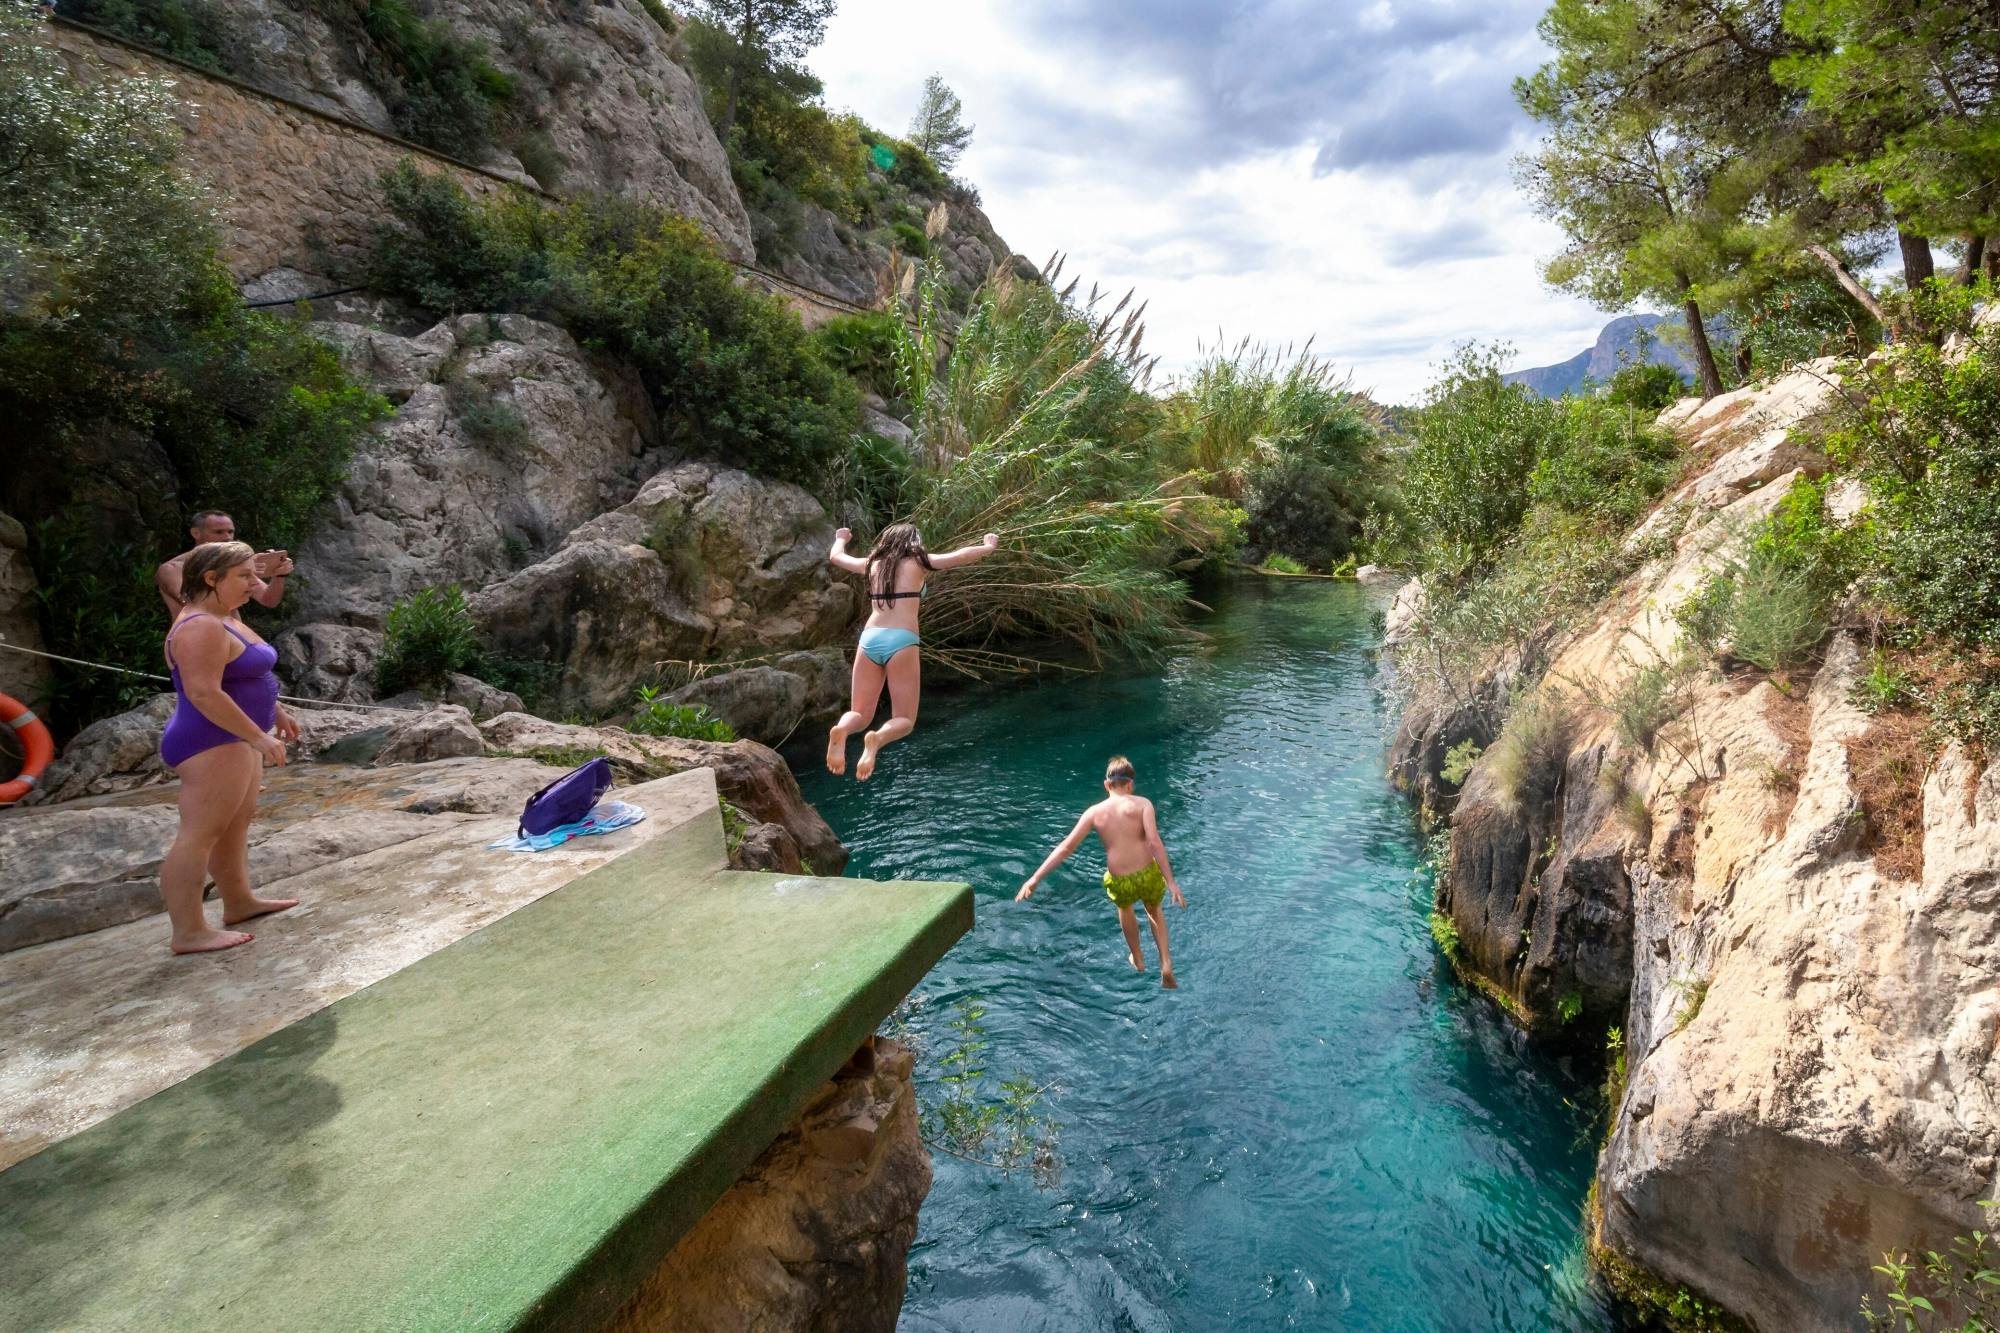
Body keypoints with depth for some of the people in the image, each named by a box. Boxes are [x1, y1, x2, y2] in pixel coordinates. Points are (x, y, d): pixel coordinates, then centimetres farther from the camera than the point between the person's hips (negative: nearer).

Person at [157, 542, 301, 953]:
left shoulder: (224, 619, 13)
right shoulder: (201, 627, -21)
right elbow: (204, 692, -28)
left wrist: (275, 712, 26)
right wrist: (258, 736, -25)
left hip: (233, 739, 11)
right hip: (212, 743, -11)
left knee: (236, 824, 19)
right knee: (199, 834, -9)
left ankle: (239, 902, 31)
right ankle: (189, 932, -6)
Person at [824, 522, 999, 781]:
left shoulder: (873, 564, 19)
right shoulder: (918, 563, 10)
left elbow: (836, 556, 35)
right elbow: (962, 555, 13)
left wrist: (840, 539, 57)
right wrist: (989, 547, 33)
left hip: (870, 639, 3)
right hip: (901, 642, -3)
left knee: (860, 714, 9)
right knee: (904, 720, 3)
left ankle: (841, 730, -26)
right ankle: (876, 739, -31)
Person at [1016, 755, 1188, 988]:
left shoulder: (1095, 812, 5)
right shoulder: (1142, 804, -2)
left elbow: (1066, 847, 1)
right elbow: (1155, 842, -15)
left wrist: (1035, 878, 2)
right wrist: (1171, 881, -16)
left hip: (1119, 883, 1)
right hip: (1148, 876, -1)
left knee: (1125, 908, 38)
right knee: (1154, 912, 33)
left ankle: (1137, 959, 52)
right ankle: (1166, 964, 20)